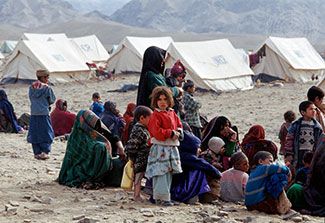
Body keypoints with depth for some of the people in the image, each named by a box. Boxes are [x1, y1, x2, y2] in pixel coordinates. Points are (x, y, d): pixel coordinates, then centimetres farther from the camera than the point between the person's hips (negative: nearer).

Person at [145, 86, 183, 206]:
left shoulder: (172, 114, 15)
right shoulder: (155, 115, -9)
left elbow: (179, 125, 24)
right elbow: (157, 132, -17)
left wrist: (178, 133, 2)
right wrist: (171, 133, -17)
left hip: (172, 148, 8)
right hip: (160, 148, -8)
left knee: (169, 173, 10)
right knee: (161, 173, -10)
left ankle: (163, 196, 18)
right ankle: (162, 197, -8)